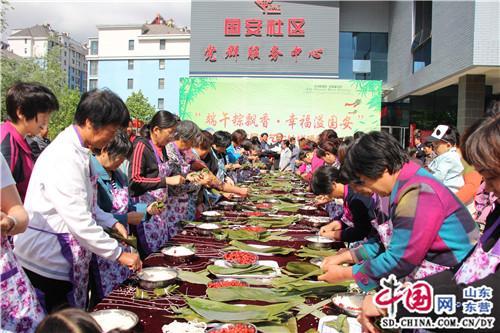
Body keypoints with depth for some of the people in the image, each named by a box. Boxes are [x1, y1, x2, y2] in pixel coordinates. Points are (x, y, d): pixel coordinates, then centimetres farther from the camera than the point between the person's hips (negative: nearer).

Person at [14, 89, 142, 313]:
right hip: (46, 261, -9)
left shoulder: (79, 152, 8)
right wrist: (118, 254, -21)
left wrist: (112, 223, 6)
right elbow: (78, 219, -27)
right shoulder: (65, 158, -24)